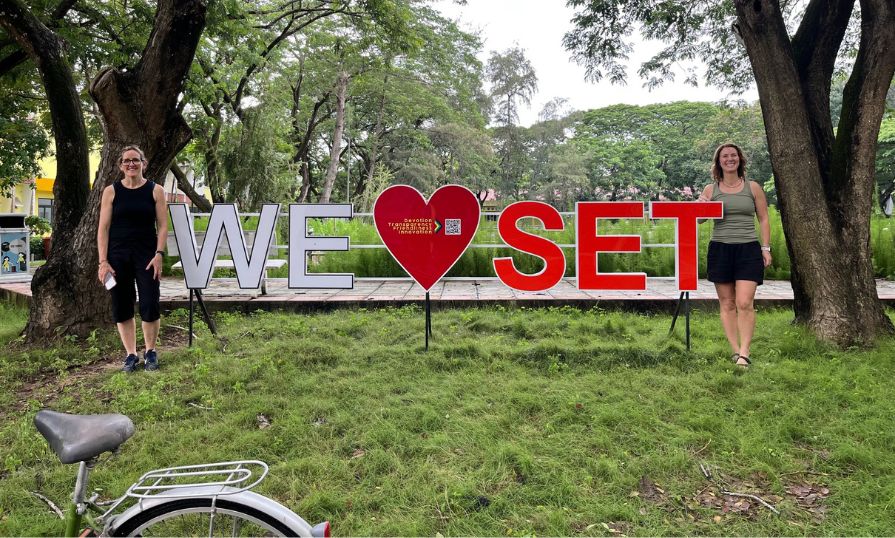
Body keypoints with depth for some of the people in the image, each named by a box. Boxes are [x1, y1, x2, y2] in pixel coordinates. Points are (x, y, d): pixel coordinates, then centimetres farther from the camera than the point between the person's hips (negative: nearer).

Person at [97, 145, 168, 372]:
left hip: (147, 255, -1)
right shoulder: (111, 191, 4)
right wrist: (103, 261, -5)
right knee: (121, 308, 3)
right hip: (118, 255, 1)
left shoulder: (155, 190, 3)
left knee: (150, 306, -6)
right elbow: (103, 228, 2)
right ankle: (131, 354, 17)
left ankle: (150, 351, 14)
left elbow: (162, 226, 1)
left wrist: (159, 254, -9)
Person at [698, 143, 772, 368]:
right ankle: (735, 351, 10)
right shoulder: (710, 189, 7)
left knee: (744, 303, -11)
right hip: (720, 249, 1)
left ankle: (744, 352, -8)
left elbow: (763, 219, 10)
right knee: (727, 304, 3)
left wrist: (766, 248, 2)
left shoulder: (753, 187, 7)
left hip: (748, 249, -1)